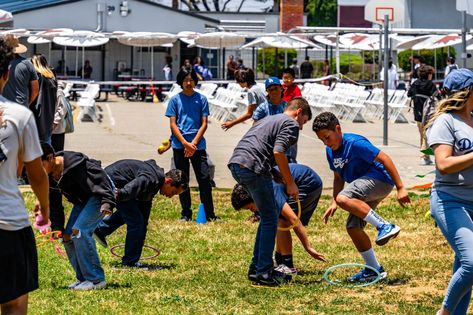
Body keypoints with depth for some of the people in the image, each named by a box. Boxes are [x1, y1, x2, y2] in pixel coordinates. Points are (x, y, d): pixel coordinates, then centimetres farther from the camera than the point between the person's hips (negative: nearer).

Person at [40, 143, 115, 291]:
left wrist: (107, 202, -36)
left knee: (79, 231, -21)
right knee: (67, 235, 0)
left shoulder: (74, 165, -31)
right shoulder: (48, 175, -5)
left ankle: (96, 279, -16)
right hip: (82, 200, 9)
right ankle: (83, 278, 11)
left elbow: (100, 178, -29)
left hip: (99, 194, -9)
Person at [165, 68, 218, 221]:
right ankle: (186, 213, 12)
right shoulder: (175, 100, 5)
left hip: (198, 144, 0)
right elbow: (173, 124, 0)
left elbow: (204, 123, 3)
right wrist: (185, 143, -10)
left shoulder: (201, 99, 7)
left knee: (204, 179, -4)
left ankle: (210, 214, -1)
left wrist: (193, 143, -8)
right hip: (179, 145, 0)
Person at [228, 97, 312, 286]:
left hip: (236, 164, 9)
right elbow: (278, 152, -13)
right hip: (253, 167, -9)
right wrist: (290, 183, -6)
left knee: (269, 215, 19)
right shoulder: (291, 124, 4)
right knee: (270, 219, -1)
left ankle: (256, 268, 21)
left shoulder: (270, 120, 32)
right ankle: (264, 274, -3)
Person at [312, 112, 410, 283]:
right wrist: (333, 203, 10)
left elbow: (384, 159, -18)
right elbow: (338, 177, 22)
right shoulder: (330, 151, 9)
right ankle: (374, 269, 15)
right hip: (365, 190, 9)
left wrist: (400, 188, -21)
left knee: (343, 198, -30)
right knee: (353, 227, 4)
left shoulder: (355, 143, -17)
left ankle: (385, 226, -25)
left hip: (380, 178, -9)